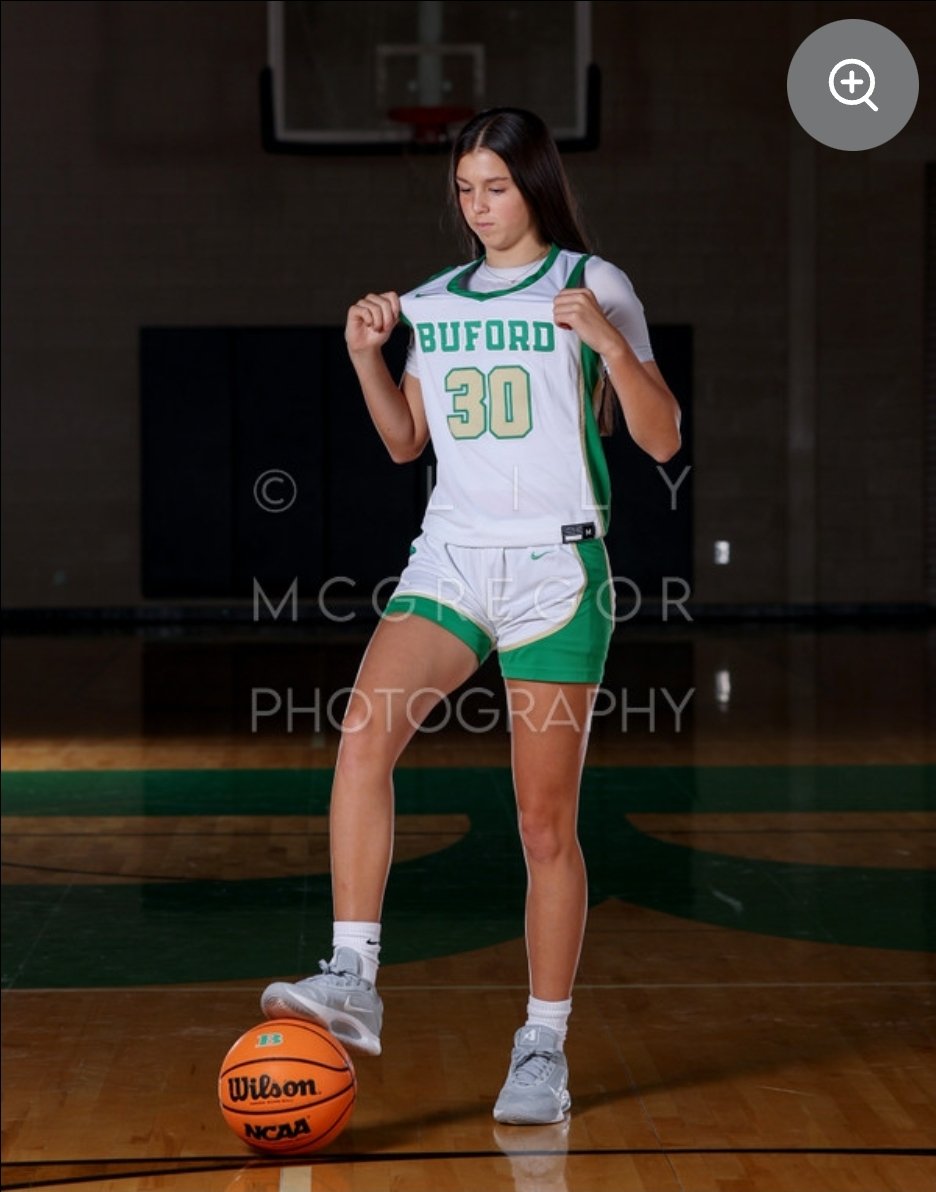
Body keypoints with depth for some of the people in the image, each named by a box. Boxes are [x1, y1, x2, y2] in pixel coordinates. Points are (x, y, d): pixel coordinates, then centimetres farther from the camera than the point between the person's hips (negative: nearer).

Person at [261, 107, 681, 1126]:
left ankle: (543, 1048, 11)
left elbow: (662, 440, -3)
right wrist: (366, 354, 7)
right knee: (364, 732, -24)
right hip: (449, 560, 4)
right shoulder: (436, 300, 14)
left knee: (546, 823, 0)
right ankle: (352, 984, -25)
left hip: (555, 569, -3)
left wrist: (606, 338, -17)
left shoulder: (593, 285, 0)